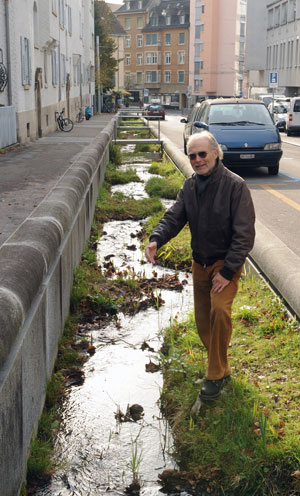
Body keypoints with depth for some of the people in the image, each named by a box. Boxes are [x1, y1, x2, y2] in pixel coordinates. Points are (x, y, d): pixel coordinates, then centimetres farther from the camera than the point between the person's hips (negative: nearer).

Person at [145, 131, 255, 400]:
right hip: (200, 262, 7)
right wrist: (156, 239, -20)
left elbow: (244, 235, -18)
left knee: (220, 310, -27)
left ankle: (216, 375, -13)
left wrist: (227, 272, -22)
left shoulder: (235, 185, -17)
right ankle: (221, 368, 33)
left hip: (226, 261, -6)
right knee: (203, 321, 12)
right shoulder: (190, 186, 3)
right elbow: (174, 217, 2)